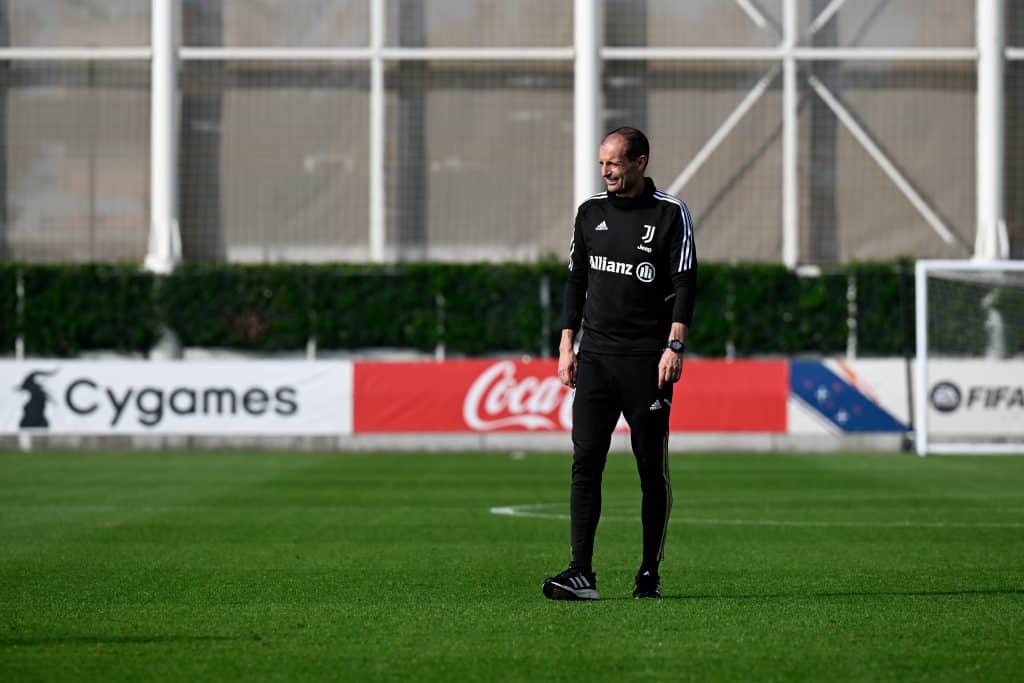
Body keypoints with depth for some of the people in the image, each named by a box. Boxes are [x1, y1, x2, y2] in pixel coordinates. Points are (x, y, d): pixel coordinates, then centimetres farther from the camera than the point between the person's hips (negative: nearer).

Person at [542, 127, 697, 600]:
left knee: (652, 469, 1)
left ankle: (650, 574, 10)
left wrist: (674, 346, -15)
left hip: (648, 360, -4)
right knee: (585, 462, -7)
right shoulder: (590, 212, 12)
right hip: (595, 356, 4)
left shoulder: (670, 214, -2)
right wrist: (567, 345, 11)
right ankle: (581, 574, -10)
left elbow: (685, 284, -6)